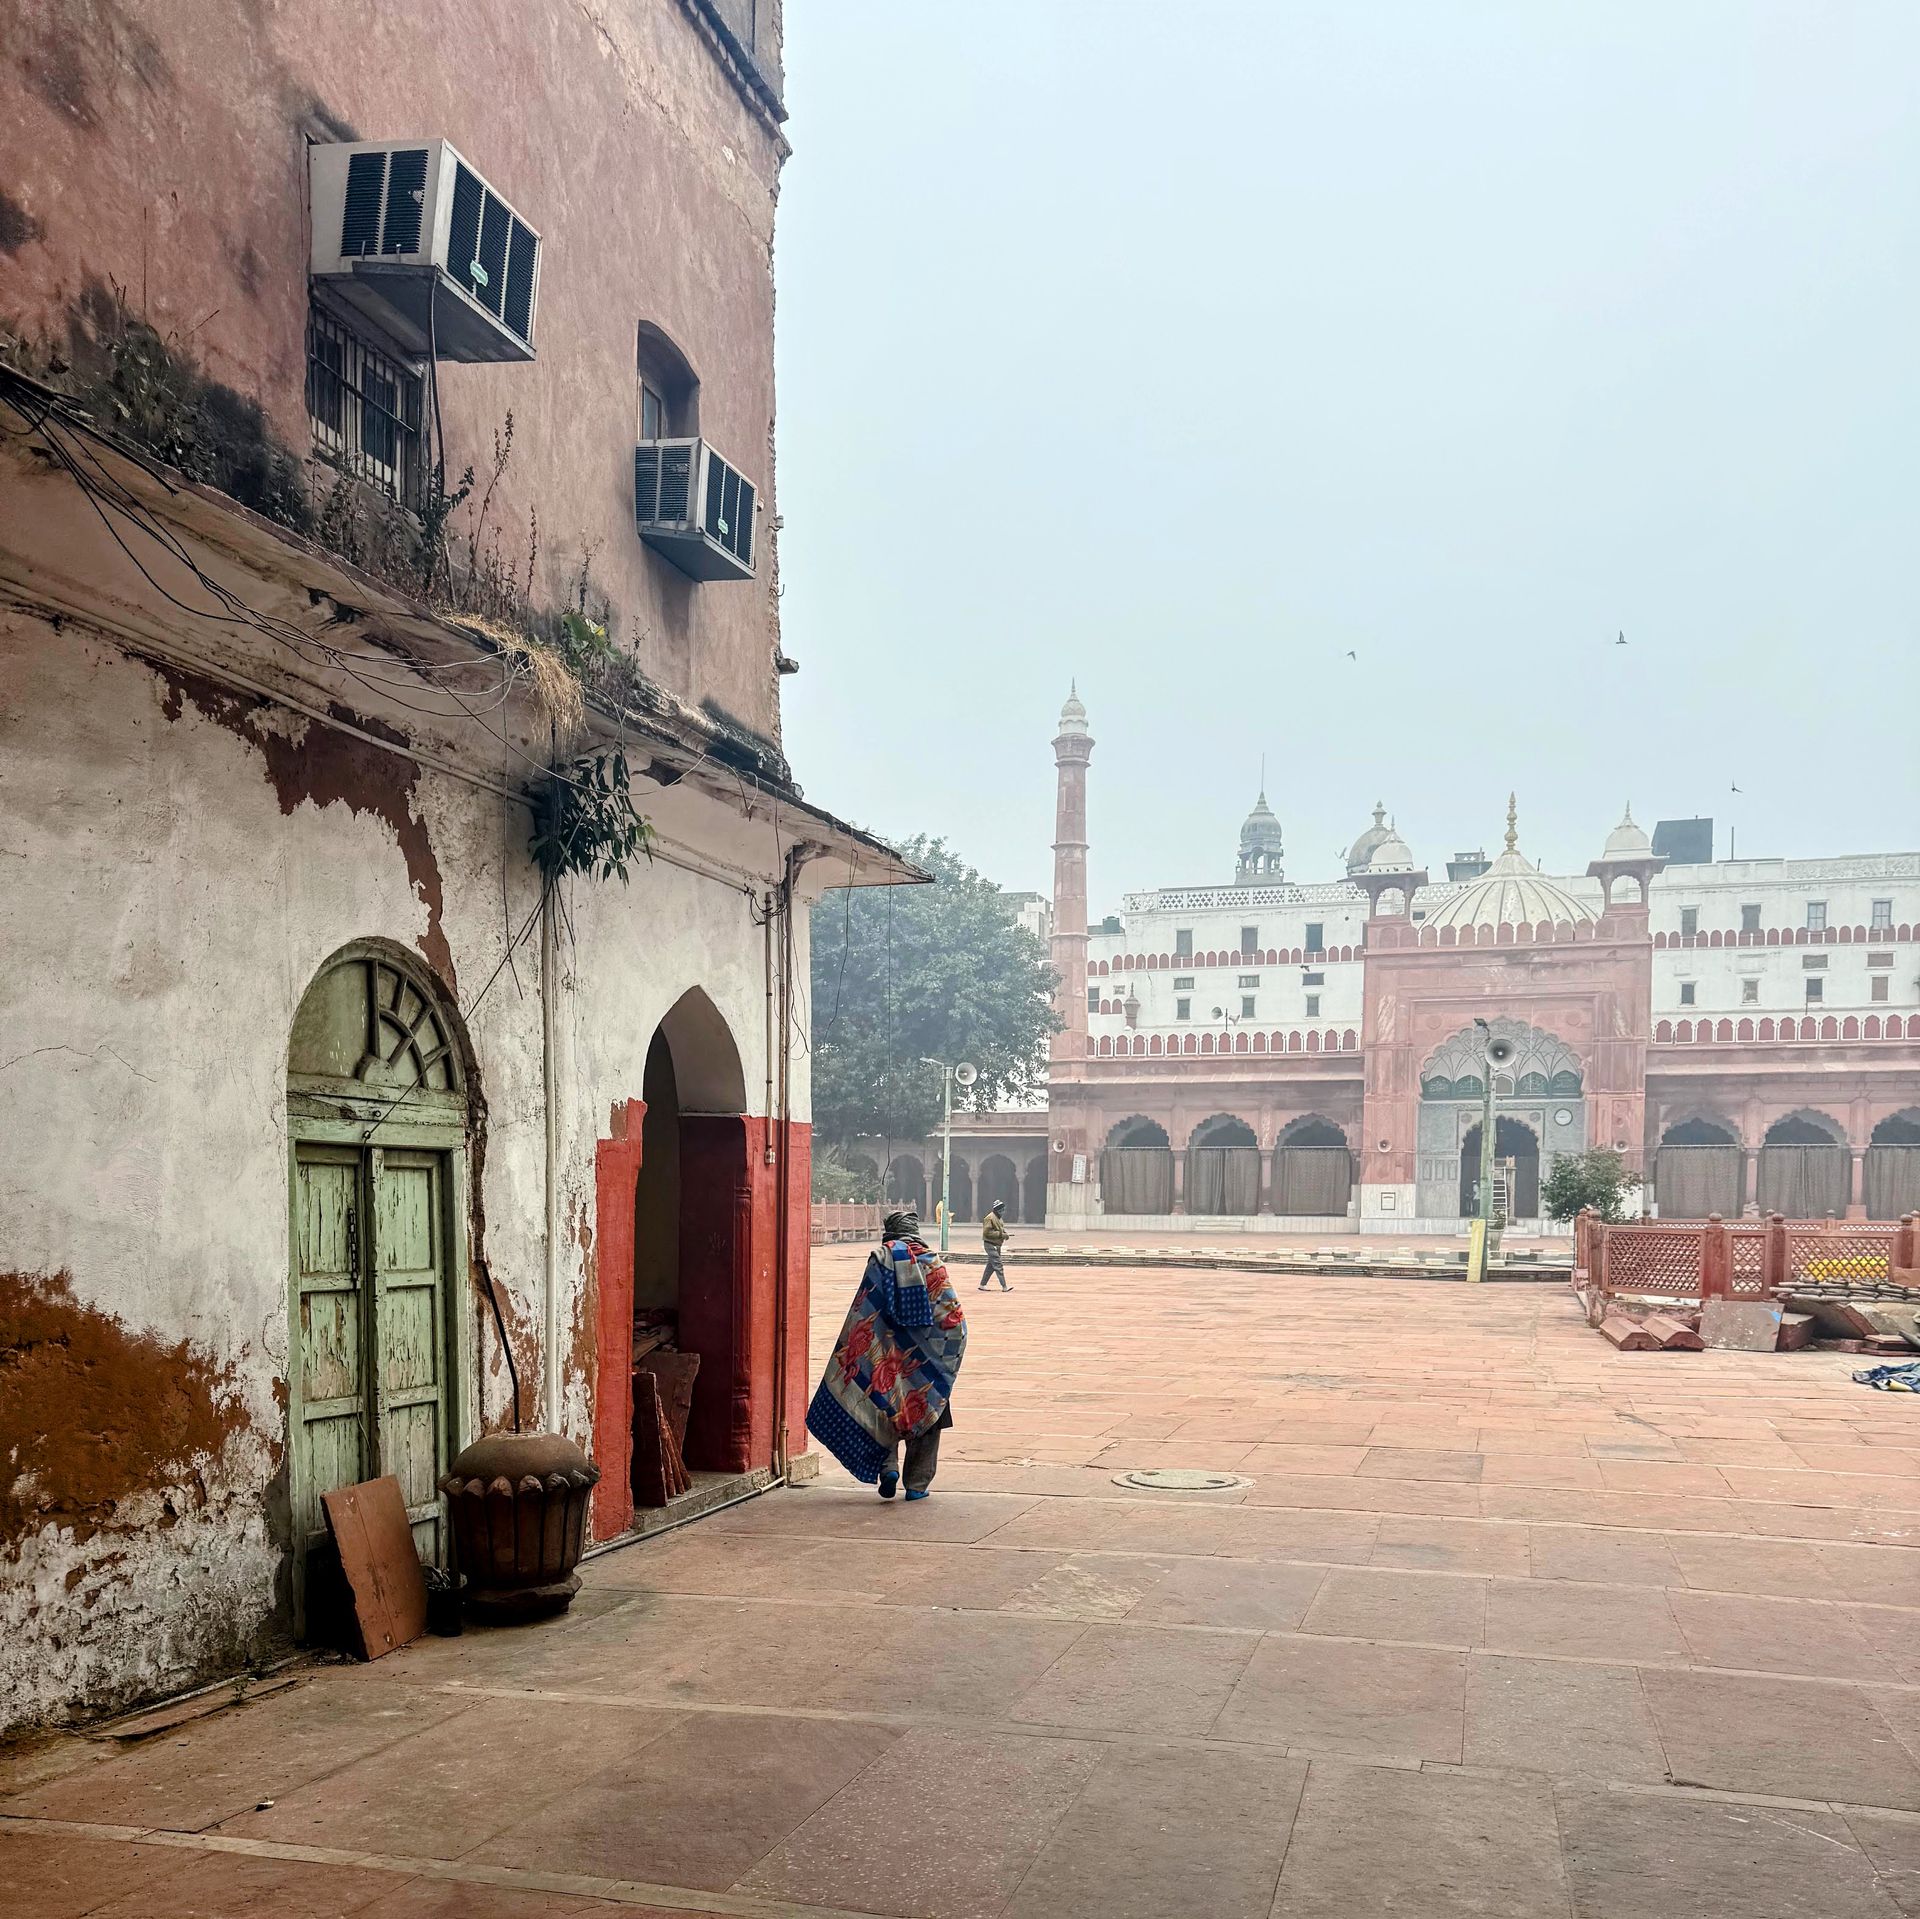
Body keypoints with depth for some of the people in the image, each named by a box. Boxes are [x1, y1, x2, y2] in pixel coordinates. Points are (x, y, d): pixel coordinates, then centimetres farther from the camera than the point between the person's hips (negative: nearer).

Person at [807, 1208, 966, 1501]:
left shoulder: (880, 1259, -2)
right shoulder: (932, 1262, 2)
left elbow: (863, 1313, -7)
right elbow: (952, 1314, -2)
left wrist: (849, 1354, -3)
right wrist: (951, 1355, 8)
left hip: (886, 1353, -1)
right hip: (926, 1357, 1)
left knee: (885, 1411, 14)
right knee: (926, 1414, 11)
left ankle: (888, 1466, -5)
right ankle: (917, 1484, 10)